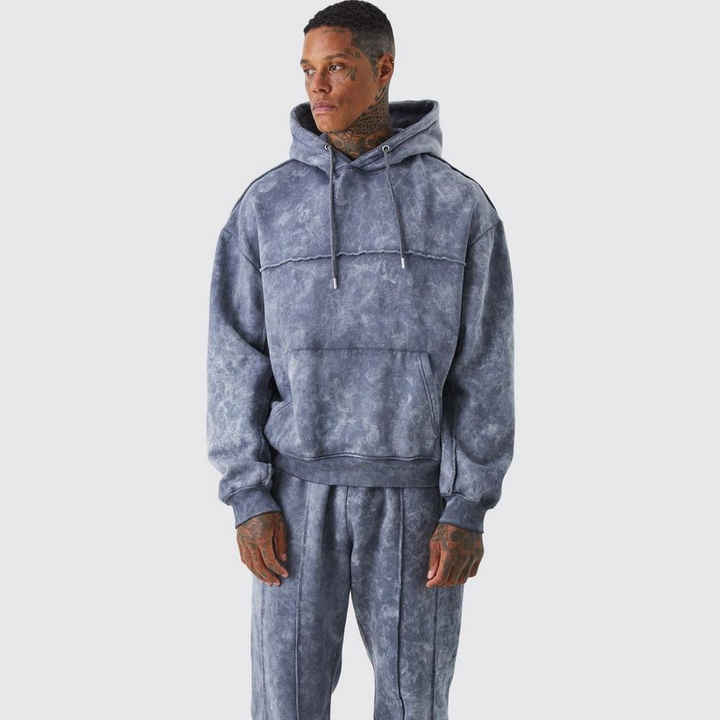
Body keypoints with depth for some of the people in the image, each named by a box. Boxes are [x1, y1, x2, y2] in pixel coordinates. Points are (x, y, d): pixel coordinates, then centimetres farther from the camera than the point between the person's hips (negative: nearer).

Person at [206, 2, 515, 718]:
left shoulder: (460, 204, -3)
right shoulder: (266, 204, 0)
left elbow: (483, 367, -5)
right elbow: (238, 360, -1)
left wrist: (469, 509, -10)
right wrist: (249, 499, -8)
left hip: (416, 495, 0)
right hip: (299, 491, 1)